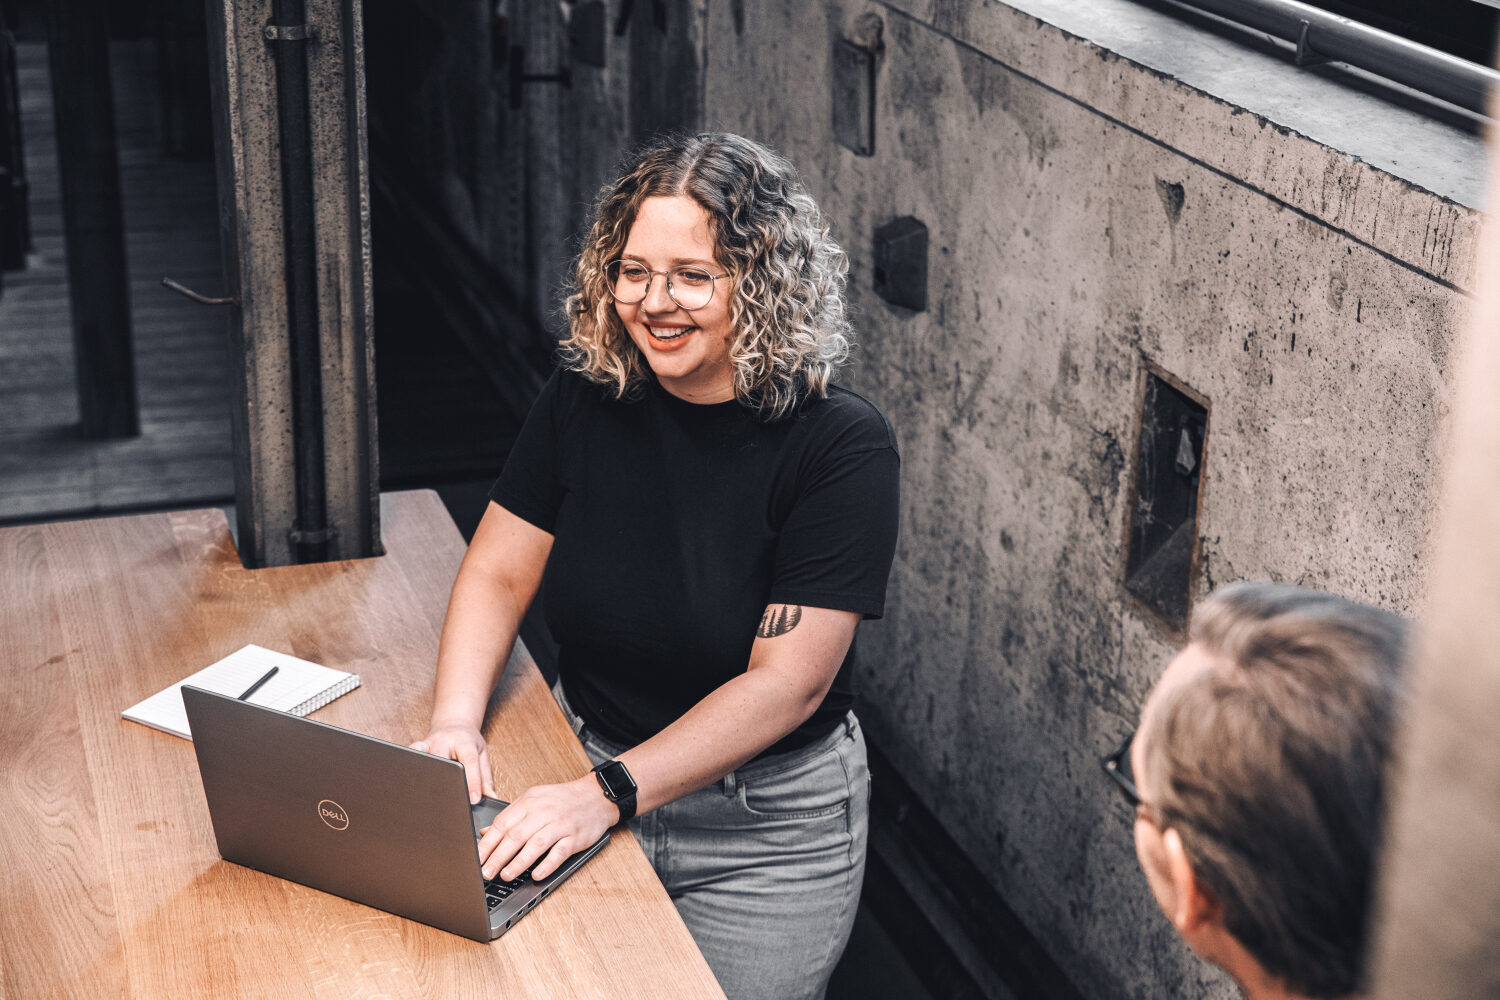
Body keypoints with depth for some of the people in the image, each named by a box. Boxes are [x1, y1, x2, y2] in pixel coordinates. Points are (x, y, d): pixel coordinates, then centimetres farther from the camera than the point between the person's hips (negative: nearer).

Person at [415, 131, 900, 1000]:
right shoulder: (588, 397, -5)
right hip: (585, 768, 3)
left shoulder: (842, 446, -19)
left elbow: (788, 680, -23)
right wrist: (456, 723, -18)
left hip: (767, 828, -3)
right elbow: (499, 572, 0)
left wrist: (607, 793, -30)